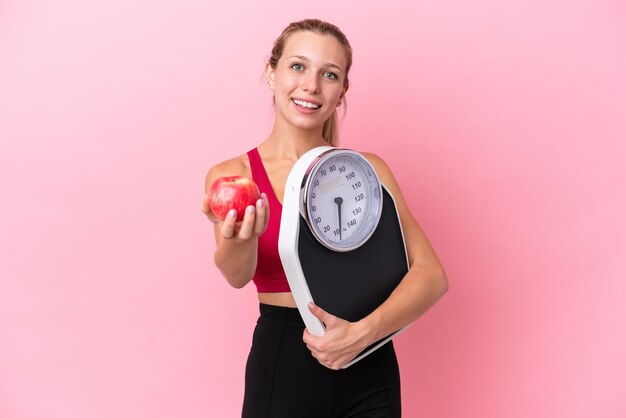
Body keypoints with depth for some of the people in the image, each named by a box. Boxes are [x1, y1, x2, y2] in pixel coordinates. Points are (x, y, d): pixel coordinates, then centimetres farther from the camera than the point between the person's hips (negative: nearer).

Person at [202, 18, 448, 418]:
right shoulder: (232, 175, -3)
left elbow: (432, 274, -6)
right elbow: (237, 275, -19)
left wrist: (363, 331, -22)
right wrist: (238, 239, -41)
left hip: (370, 374, 1)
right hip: (282, 369, -1)